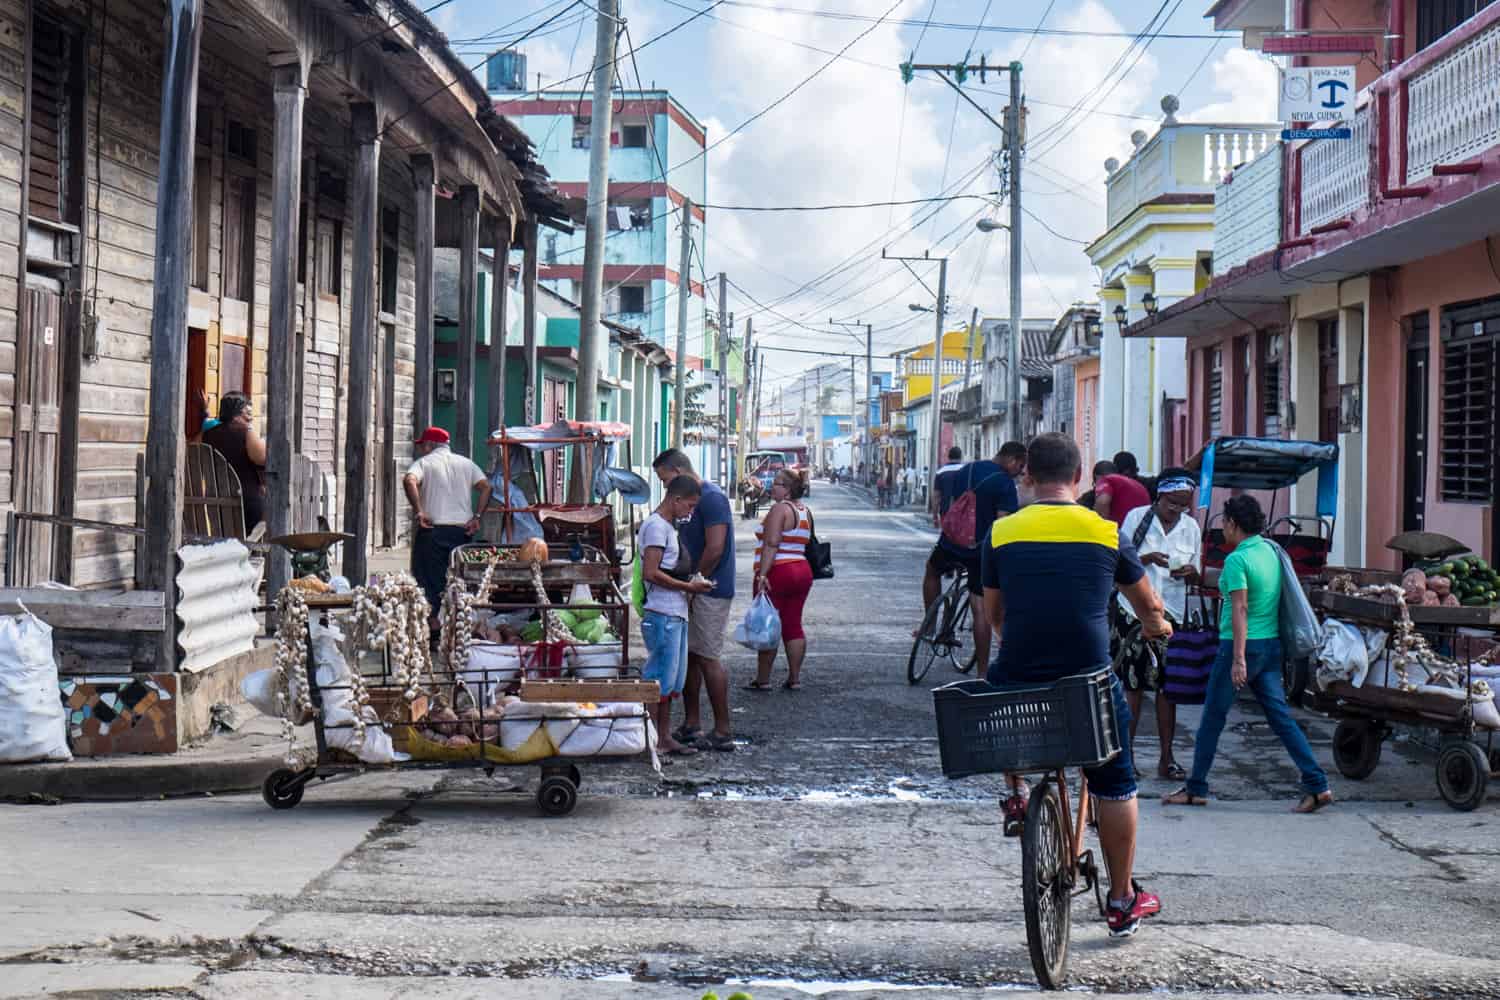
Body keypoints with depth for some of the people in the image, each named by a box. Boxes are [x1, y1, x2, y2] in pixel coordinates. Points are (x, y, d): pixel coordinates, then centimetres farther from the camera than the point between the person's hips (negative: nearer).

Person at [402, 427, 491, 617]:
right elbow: (486, 486, 3)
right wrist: (476, 517, 1)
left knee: (429, 582, -1)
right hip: (462, 530, 4)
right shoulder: (466, 463, 14)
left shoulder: (424, 462, 1)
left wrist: (418, 512, -16)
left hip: (432, 530, -4)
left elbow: (409, 481, -19)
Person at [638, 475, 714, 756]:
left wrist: (690, 586, 11)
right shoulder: (656, 526, -13)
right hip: (662, 615, -10)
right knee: (659, 680, -7)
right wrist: (688, 587, -14)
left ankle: (664, 738, 18)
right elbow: (650, 573, -20)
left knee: (671, 680, 13)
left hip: (676, 614, 10)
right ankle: (651, 740, -3)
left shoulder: (668, 527, 19)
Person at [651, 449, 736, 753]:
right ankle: (692, 725, 20)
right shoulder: (694, 499, 16)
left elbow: (715, 549, -22)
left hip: (711, 591, -10)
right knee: (689, 655, 12)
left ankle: (722, 732, -3)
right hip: (697, 589, 10)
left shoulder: (711, 498, -16)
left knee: (708, 658, -7)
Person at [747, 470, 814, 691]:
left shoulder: (779, 509, -13)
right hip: (802, 571, 8)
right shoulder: (805, 511, 13)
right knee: (793, 626, 10)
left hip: (777, 572, -8)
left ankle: (763, 680, -1)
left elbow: (771, 545, -21)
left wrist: (762, 574, -24)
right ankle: (794, 679, 10)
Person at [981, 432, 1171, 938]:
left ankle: (1014, 793, 32)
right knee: (1114, 787, 16)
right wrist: (1158, 627, 42)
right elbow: (1148, 605, 17)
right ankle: (1123, 901, 24)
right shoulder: (1107, 533, 1)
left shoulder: (1002, 533, 2)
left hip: (1016, 681, 1)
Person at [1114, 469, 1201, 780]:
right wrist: (1148, 558, -21)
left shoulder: (1191, 527, 6)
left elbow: (1195, 575, 12)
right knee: (1132, 684, -2)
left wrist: (1189, 572, -12)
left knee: (1167, 687, 4)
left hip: (1171, 613, 3)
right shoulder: (1137, 518, -3)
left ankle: (1166, 758, 8)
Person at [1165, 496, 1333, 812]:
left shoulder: (1237, 559, -15)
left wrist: (1238, 659, -23)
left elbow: (1240, 610, -21)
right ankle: (1317, 786, -1)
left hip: (1243, 644, -8)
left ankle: (1195, 789, 12)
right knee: (1281, 716, 6)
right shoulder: (1270, 550, 9)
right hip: (1272, 644, 8)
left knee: (1212, 718, 4)